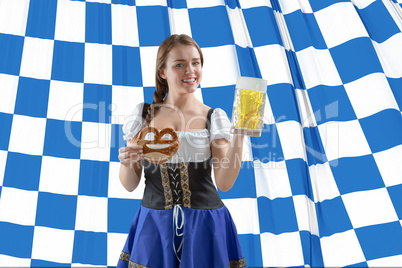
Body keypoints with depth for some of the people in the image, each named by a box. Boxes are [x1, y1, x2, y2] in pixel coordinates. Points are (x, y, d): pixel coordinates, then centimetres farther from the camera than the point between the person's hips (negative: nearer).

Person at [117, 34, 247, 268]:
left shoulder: (214, 117, 0)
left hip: (205, 226, -1)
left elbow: (225, 183, -9)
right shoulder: (143, 114, 3)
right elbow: (130, 185, 5)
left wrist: (240, 132, -16)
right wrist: (126, 163, -16)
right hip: (154, 224, 1)